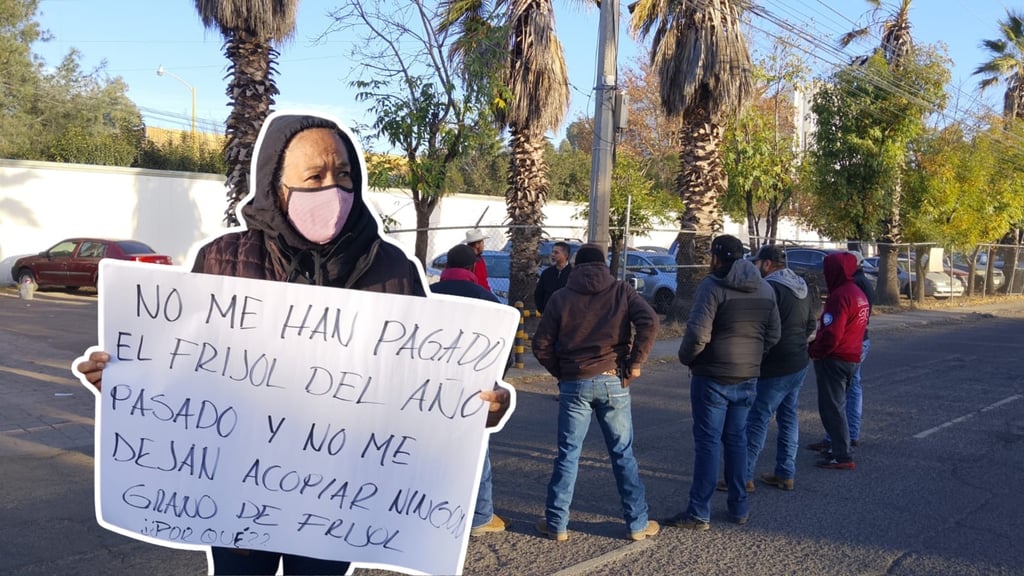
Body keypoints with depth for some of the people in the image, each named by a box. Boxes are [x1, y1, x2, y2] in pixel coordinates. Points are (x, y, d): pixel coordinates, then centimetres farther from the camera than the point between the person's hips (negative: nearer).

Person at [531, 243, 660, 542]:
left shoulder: (561, 297, 3)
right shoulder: (621, 290, 3)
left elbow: (541, 345, -1)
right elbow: (649, 321, -12)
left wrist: (560, 372, 10)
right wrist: (635, 363, -6)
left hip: (574, 383, 0)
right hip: (613, 382, 0)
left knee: (568, 454, 7)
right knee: (623, 454, 9)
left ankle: (556, 524, 13)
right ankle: (638, 523, 16)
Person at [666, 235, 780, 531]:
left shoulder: (713, 286, -14)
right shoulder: (765, 289, 8)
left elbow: (698, 333, -21)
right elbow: (772, 336, 10)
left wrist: (686, 358, -4)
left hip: (712, 377, -6)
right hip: (747, 378, 6)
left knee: (707, 443, -1)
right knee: (737, 440, 16)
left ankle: (699, 513, 4)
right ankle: (739, 507, 22)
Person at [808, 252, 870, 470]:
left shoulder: (839, 296, -20)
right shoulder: (858, 293, 11)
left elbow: (831, 334, -26)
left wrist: (813, 350, -12)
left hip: (834, 359, -10)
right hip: (852, 357, 10)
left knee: (831, 407, -3)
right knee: (837, 405, 20)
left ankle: (842, 456, -1)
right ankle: (839, 447, 28)